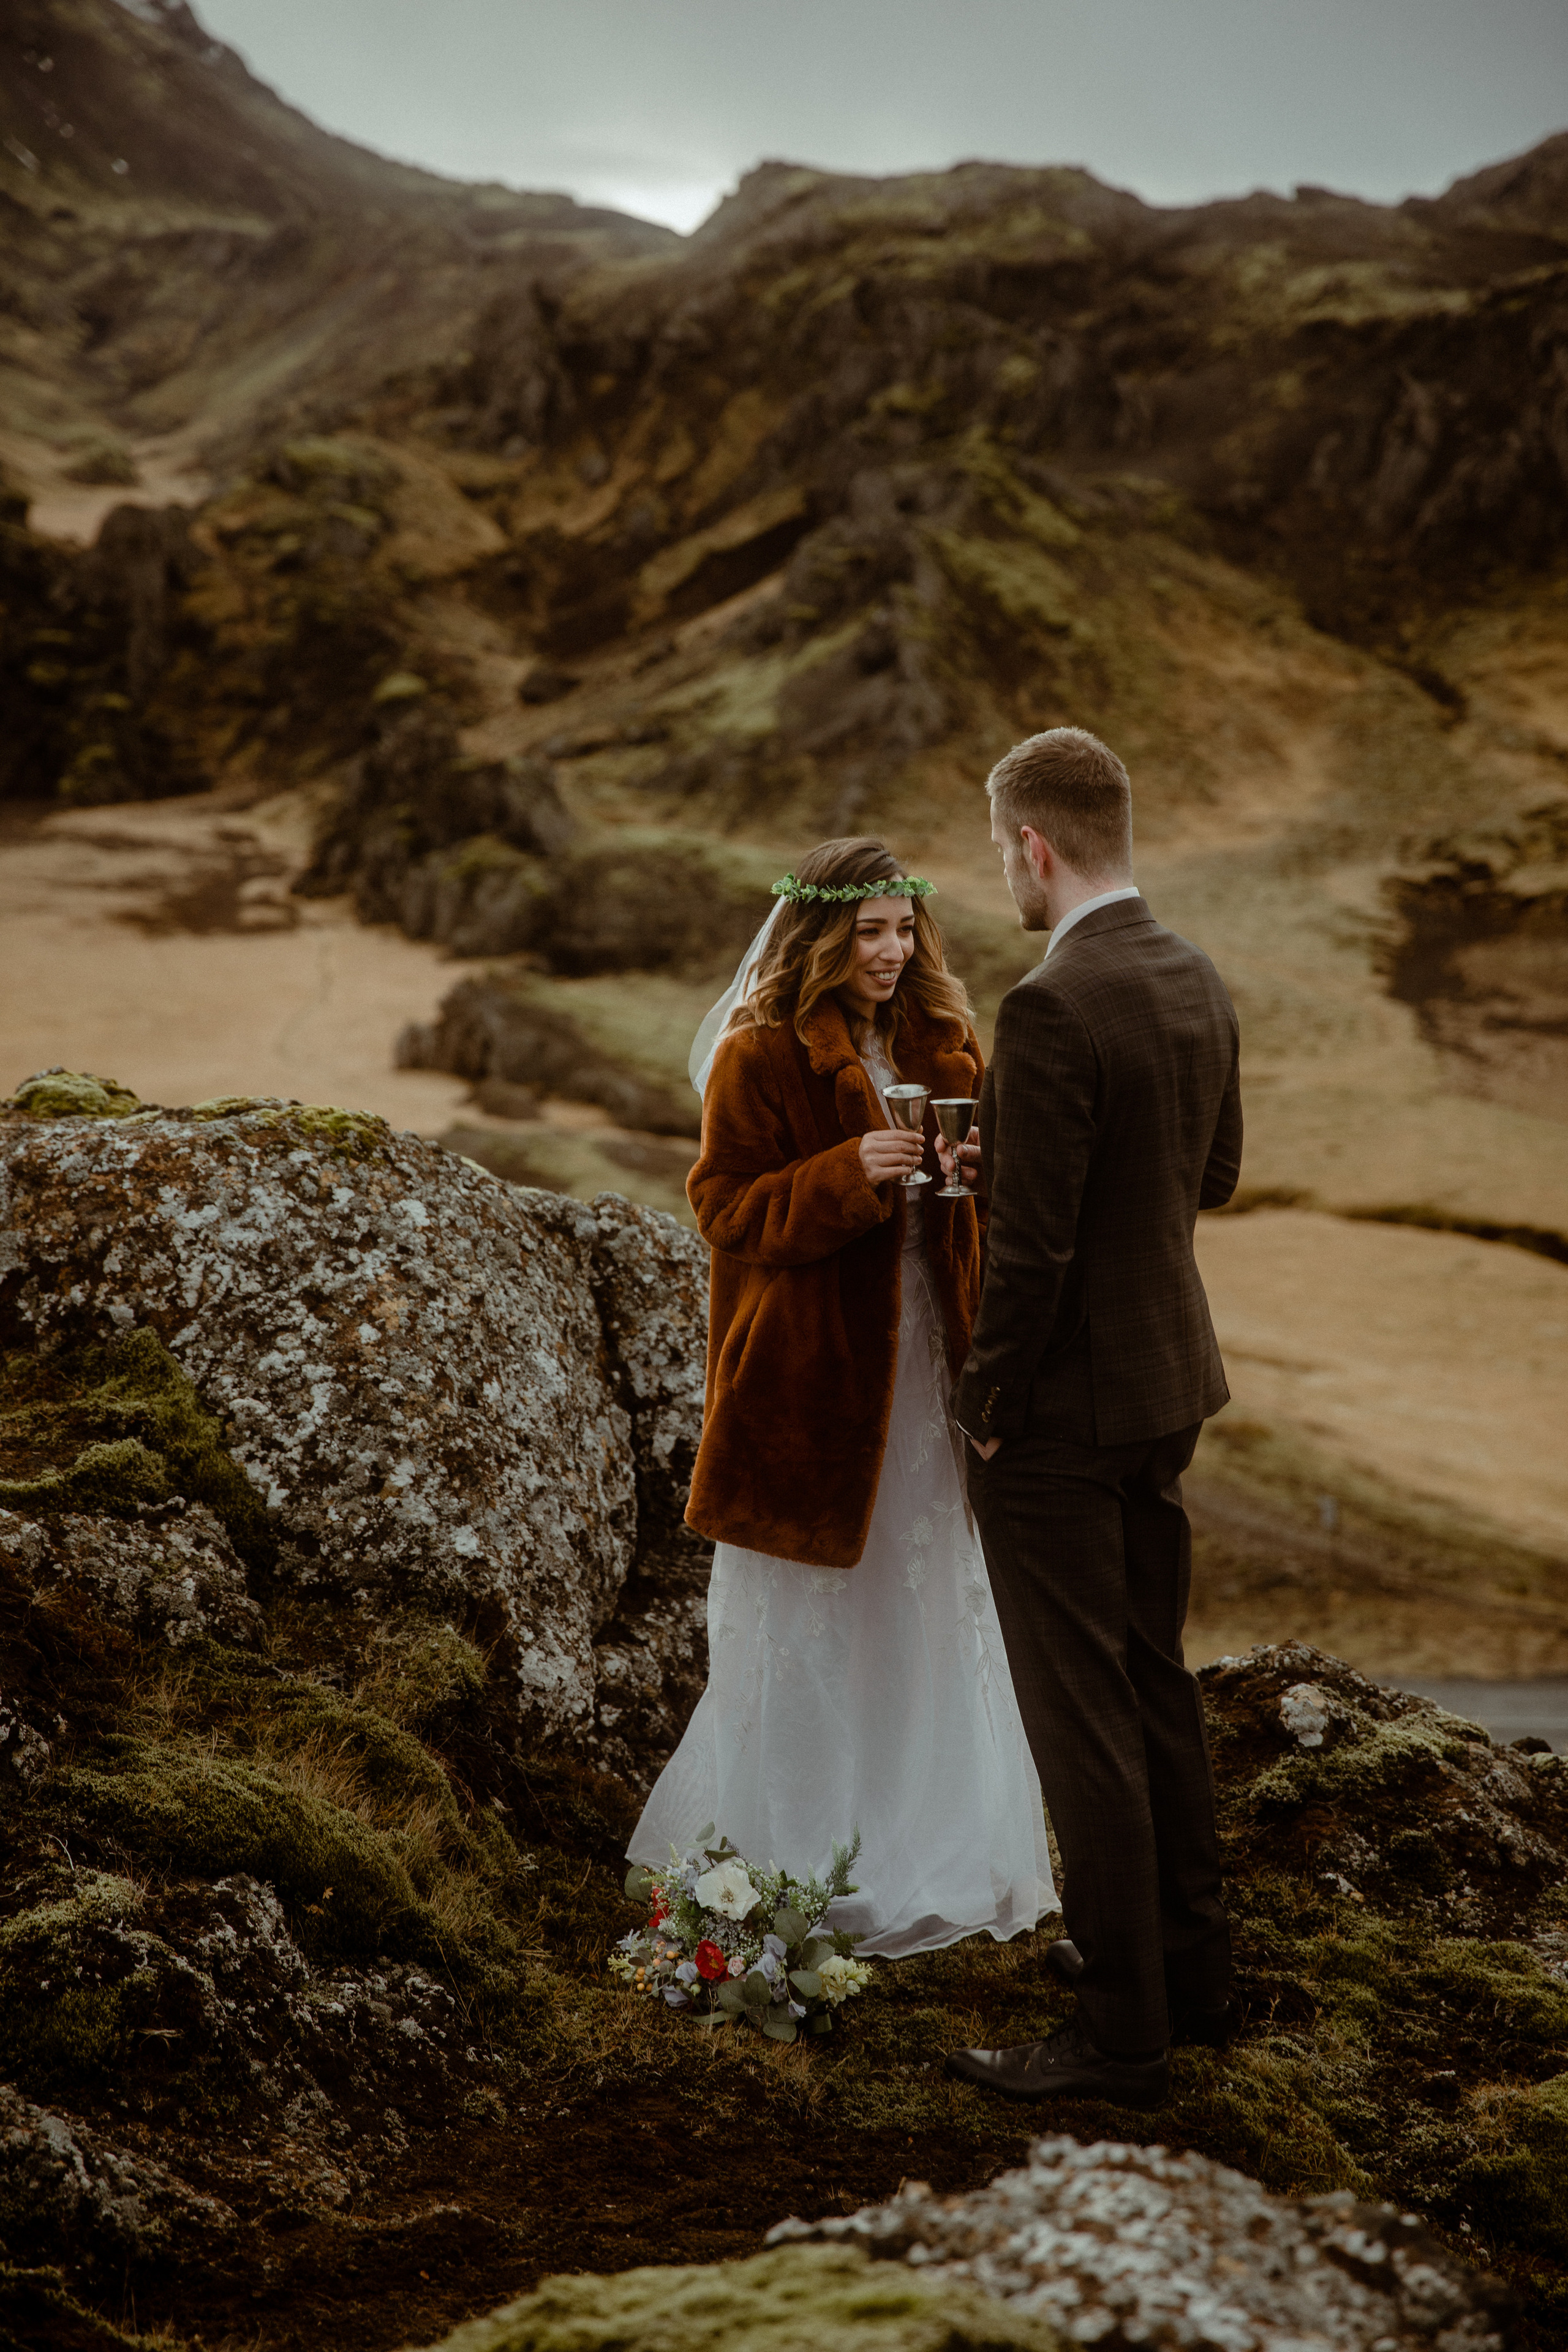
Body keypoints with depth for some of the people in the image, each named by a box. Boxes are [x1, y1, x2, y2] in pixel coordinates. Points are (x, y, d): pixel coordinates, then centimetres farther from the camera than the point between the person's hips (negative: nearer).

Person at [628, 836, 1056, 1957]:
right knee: (802, 1623, 3)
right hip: (808, 1371, -6)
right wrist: (848, 1176, -25)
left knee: (932, 1604, 12)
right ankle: (777, 1858, 17)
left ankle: (927, 1854, 26)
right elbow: (729, 1208, -11)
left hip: (921, 1367, 6)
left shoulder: (940, 1044, 9)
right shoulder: (760, 1055, -9)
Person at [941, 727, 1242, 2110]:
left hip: (1064, 1413, -9)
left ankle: (1123, 2032, 11)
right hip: (1170, 1386, 9)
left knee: (1084, 1716, 1)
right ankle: (1189, 1964, 34)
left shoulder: (1052, 1010, -24)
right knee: (1156, 1681, 20)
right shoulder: (1197, 983, 4)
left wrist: (987, 1412, -11)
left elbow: (1033, 1245, -24)